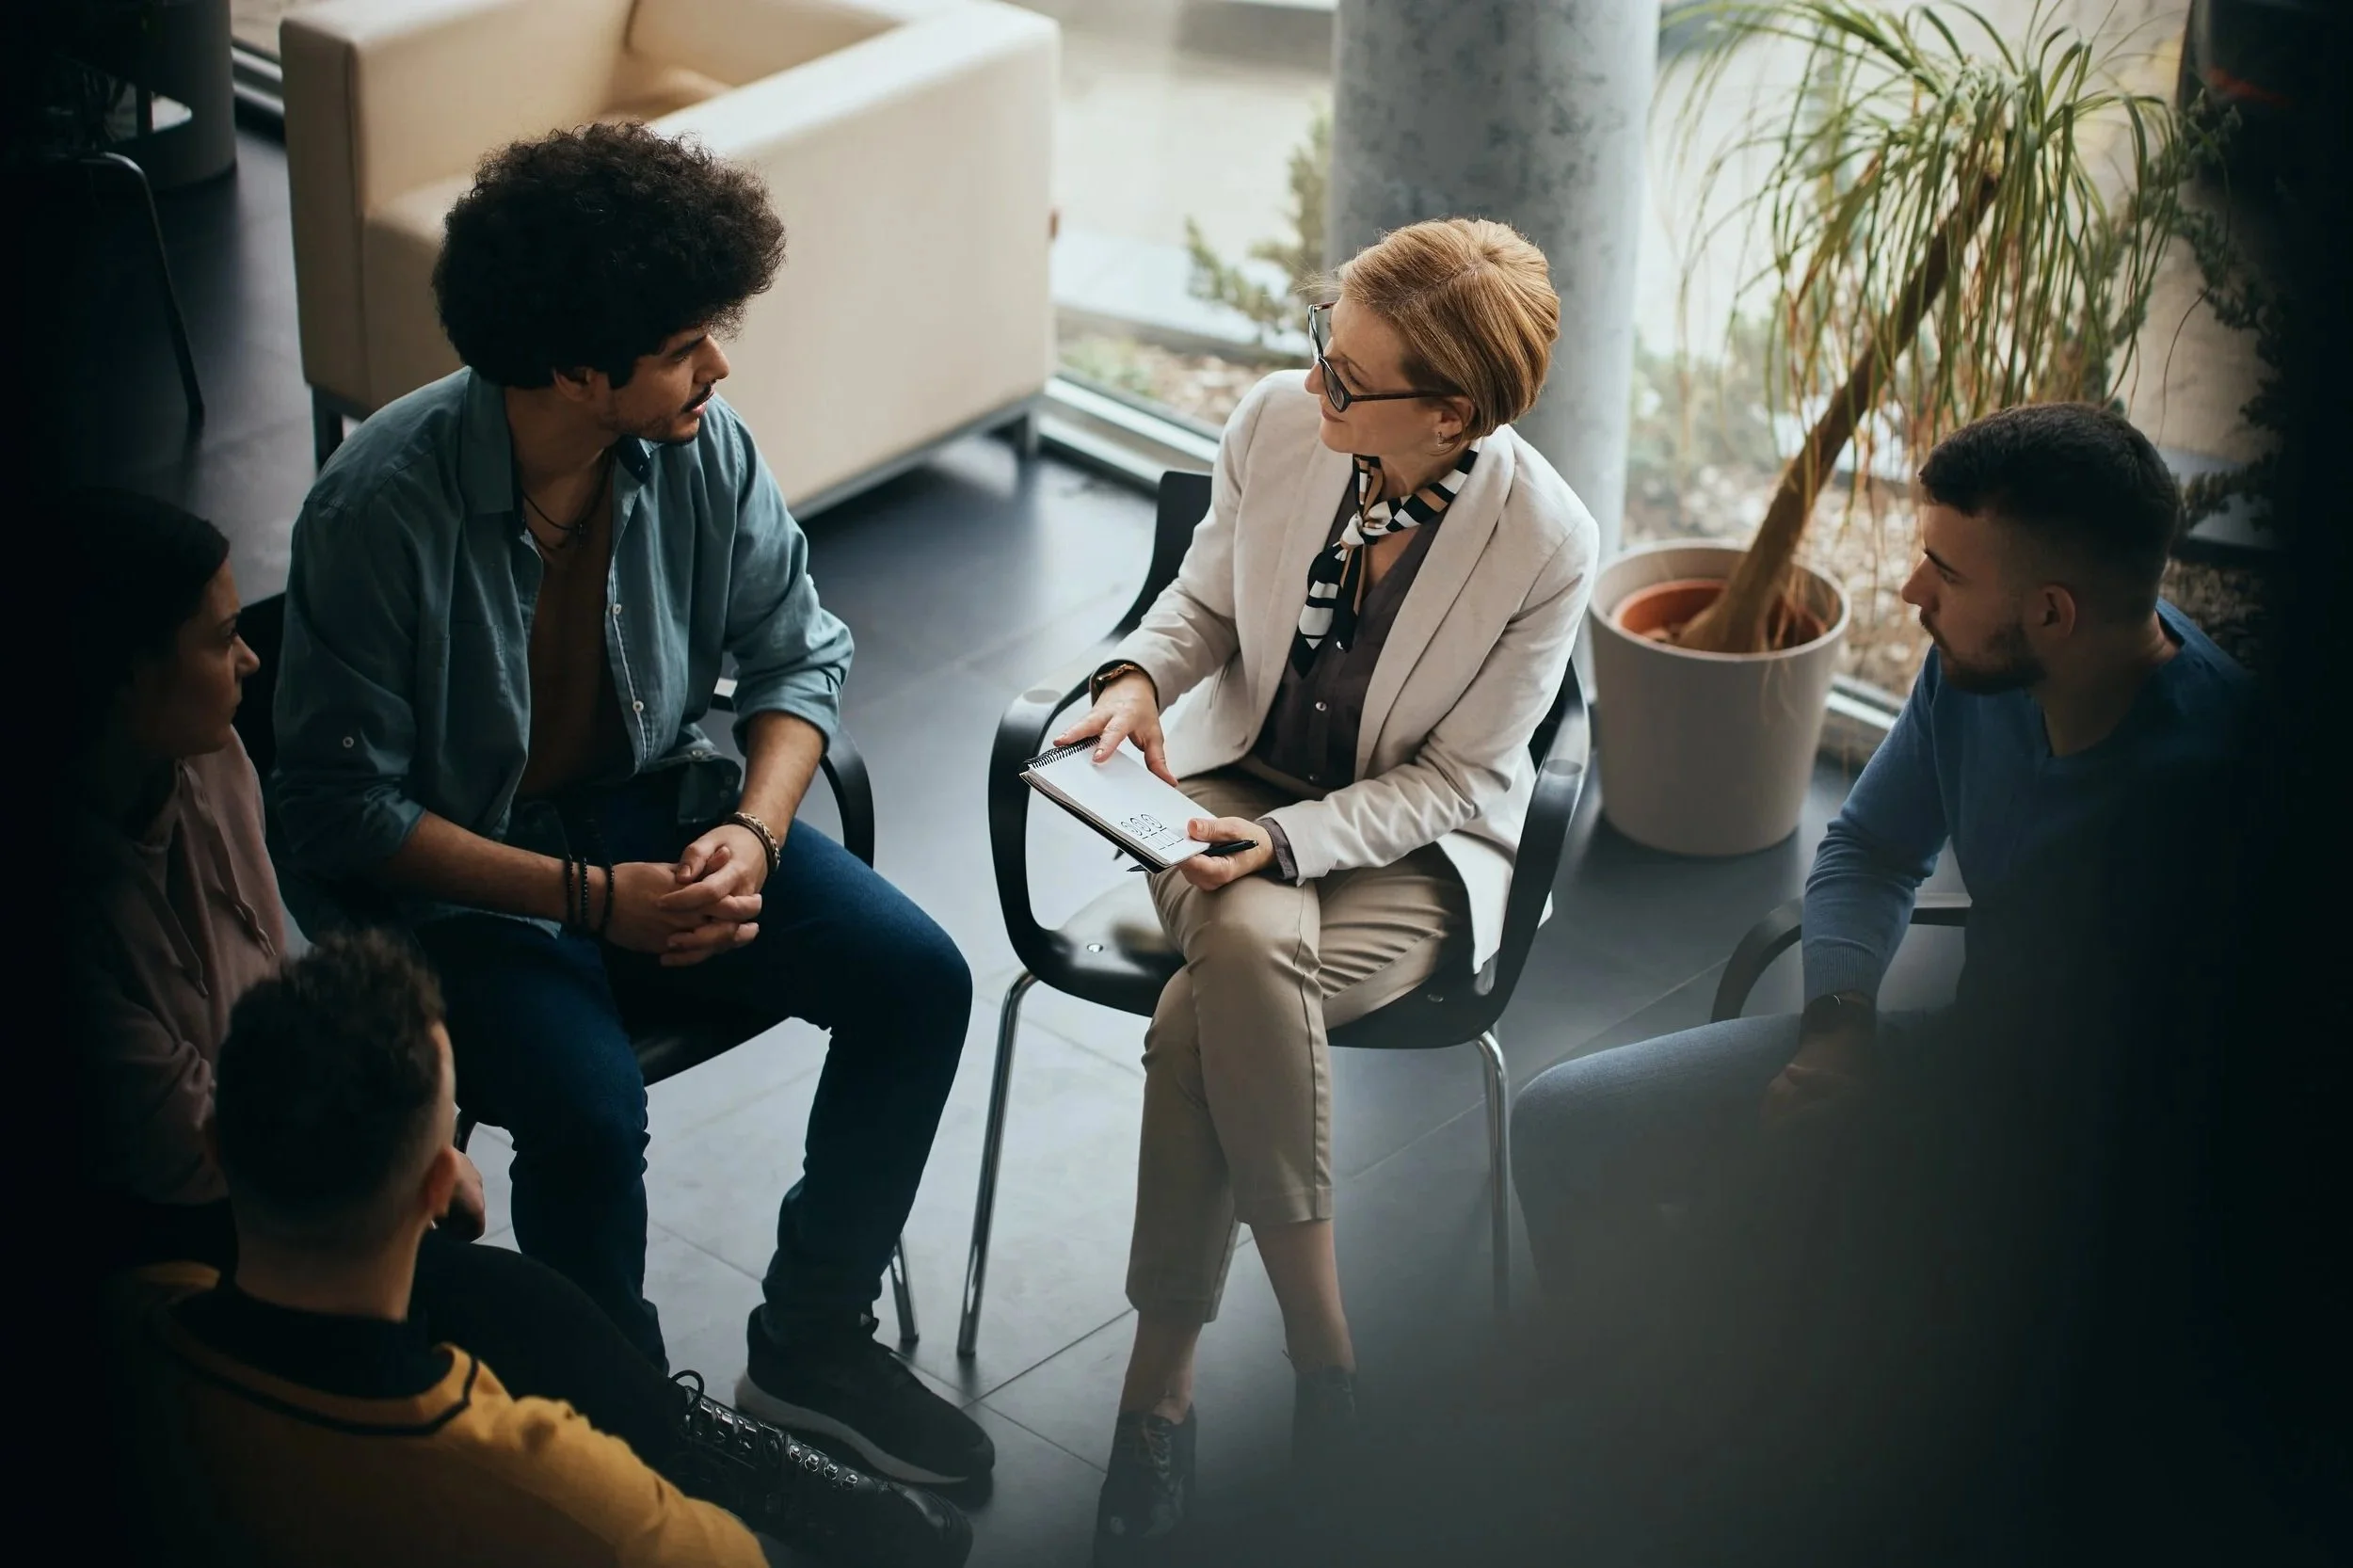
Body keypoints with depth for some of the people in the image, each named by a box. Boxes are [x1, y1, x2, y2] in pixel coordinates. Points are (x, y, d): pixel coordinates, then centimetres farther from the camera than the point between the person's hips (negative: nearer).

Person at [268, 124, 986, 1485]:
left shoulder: (699, 449, -10)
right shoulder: (383, 508, -25)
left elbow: (802, 653, 4)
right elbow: (341, 811, -20)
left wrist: (752, 834, -15)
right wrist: (593, 900, -25)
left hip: (657, 808, 5)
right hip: (456, 875, -5)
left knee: (918, 983, -11)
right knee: (587, 1111, -31)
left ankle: (812, 1342, 8)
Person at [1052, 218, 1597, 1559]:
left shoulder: (1546, 544, -21)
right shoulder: (1275, 422, -11)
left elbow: (1446, 781, -13)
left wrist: (1281, 842, -26)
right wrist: (1141, 676, -13)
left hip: (1416, 848, -3)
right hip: (1237, 778, 3)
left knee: (1203, 1021, -30)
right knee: (1250, 944, -33)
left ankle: (1162, 1383, -12)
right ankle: (1321, 1338, -20)